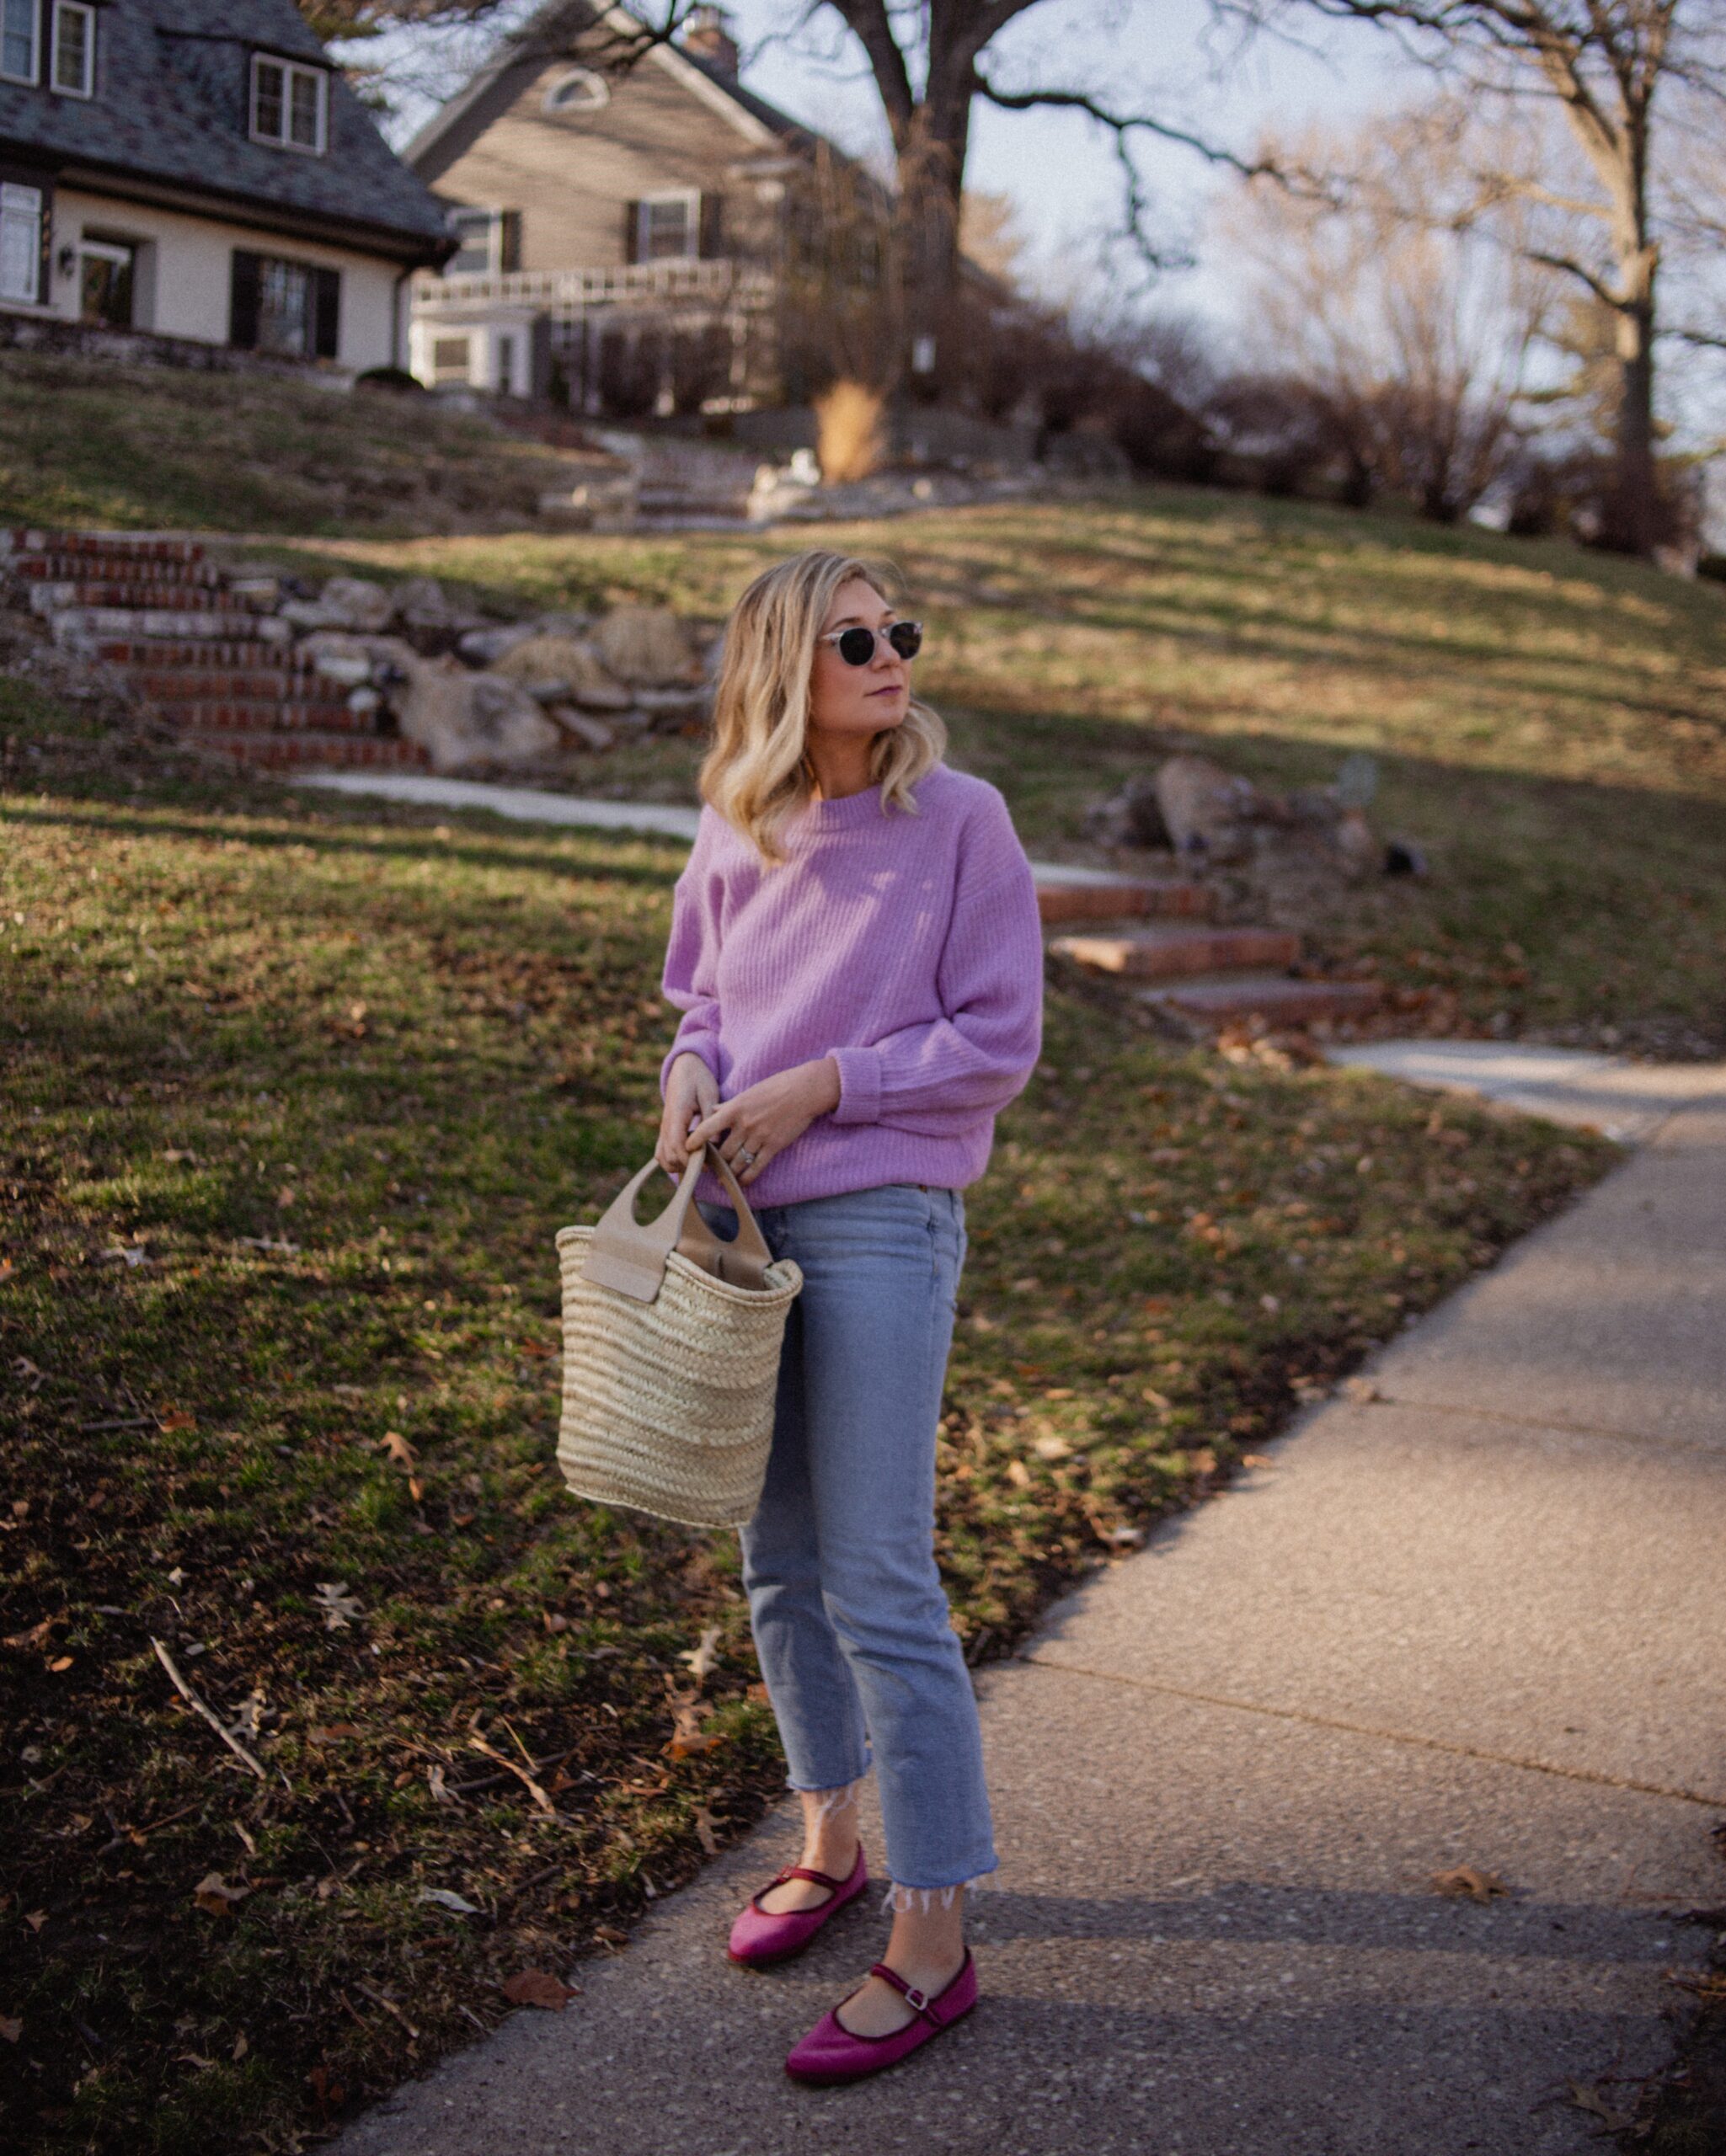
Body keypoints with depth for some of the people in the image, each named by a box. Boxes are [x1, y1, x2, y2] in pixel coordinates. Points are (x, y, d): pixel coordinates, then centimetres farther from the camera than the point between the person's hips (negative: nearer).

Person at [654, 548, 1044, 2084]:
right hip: (739, 1213, 6)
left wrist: (820, 1083, -16)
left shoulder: (960, 820, -8)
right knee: (781, 1563, 15)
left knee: (880, 1583, -6)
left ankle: (932, 1942, 6)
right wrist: (692, 1077, -4)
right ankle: (832, 1844, 35)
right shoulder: (734, 830, 6)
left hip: (880, 1221, -6)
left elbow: (999, 1040, -8)